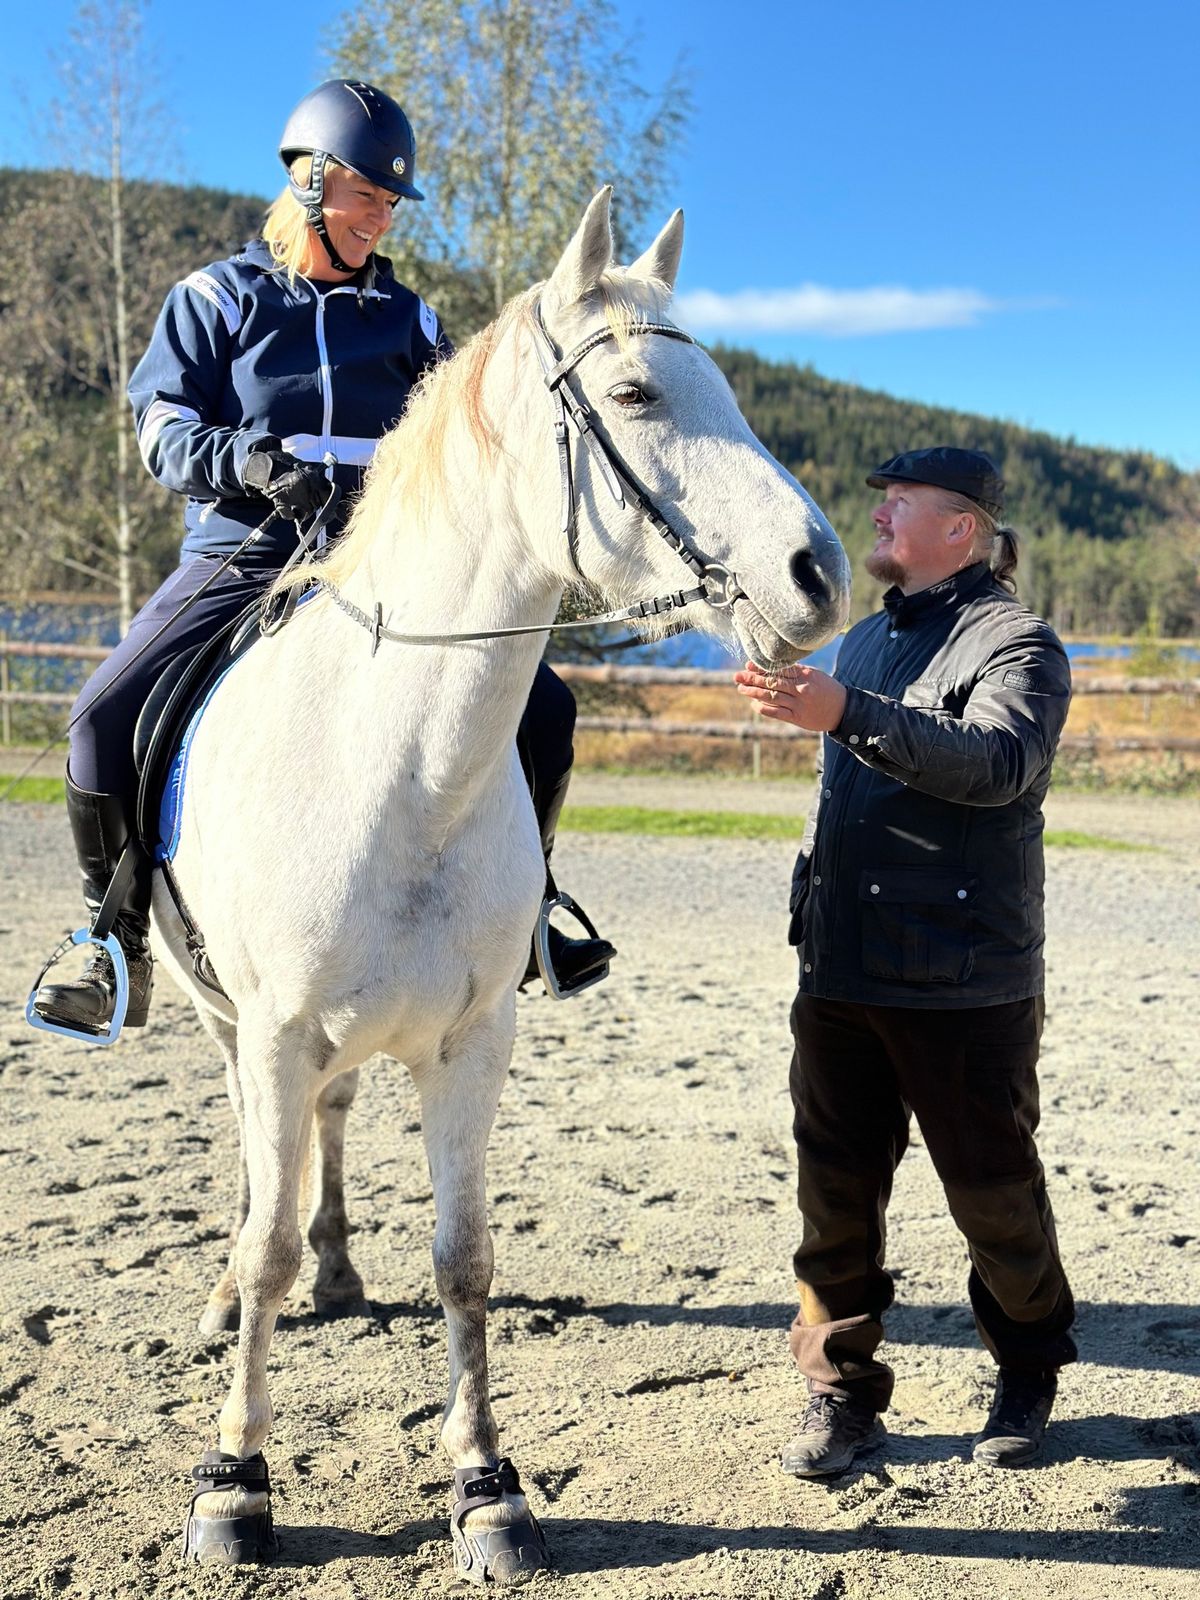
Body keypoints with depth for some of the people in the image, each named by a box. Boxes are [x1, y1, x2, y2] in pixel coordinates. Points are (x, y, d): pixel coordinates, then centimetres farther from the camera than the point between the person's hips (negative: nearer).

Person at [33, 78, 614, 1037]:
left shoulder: (407, 319, 14)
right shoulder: (219, 298, 6)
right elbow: (165, 433, -1)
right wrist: (251, 459, -21)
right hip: (242, 559, -2)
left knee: (542, 707, -11)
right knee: (107, 719, -23)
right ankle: (118, 945, -4)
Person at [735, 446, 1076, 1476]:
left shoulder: (1015, 641, -7)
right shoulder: (864, 641, 17)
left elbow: (998, 762, -28)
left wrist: (847, 716, -36)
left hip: (963, 984, -7)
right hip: (839, 975, 7)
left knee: (993, 1188, 8)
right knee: (835, 1189, 8)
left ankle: (1029, 1376, 30)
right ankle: (843, 1392, 21)